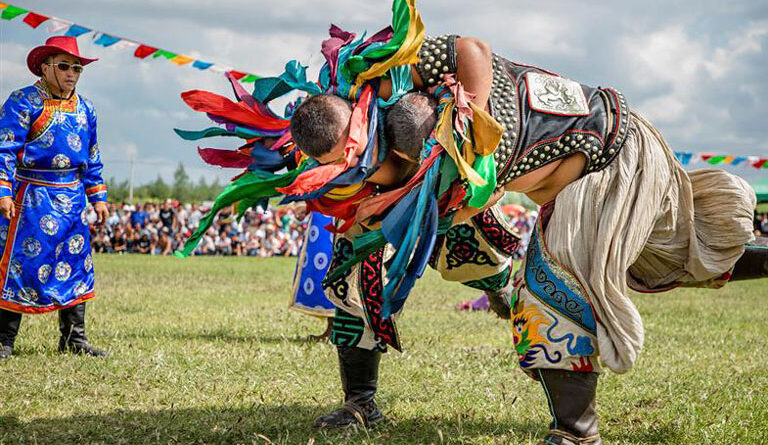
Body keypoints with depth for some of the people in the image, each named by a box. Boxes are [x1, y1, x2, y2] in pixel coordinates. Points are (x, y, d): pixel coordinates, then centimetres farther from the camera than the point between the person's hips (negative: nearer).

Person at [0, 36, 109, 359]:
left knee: (75, 263, 7)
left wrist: (98, 197, 17)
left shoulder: (84, 108, 14)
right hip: (32, 196, -6)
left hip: (72, 197, 6)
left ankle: (73, 338, 15)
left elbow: (92, 158, 21)